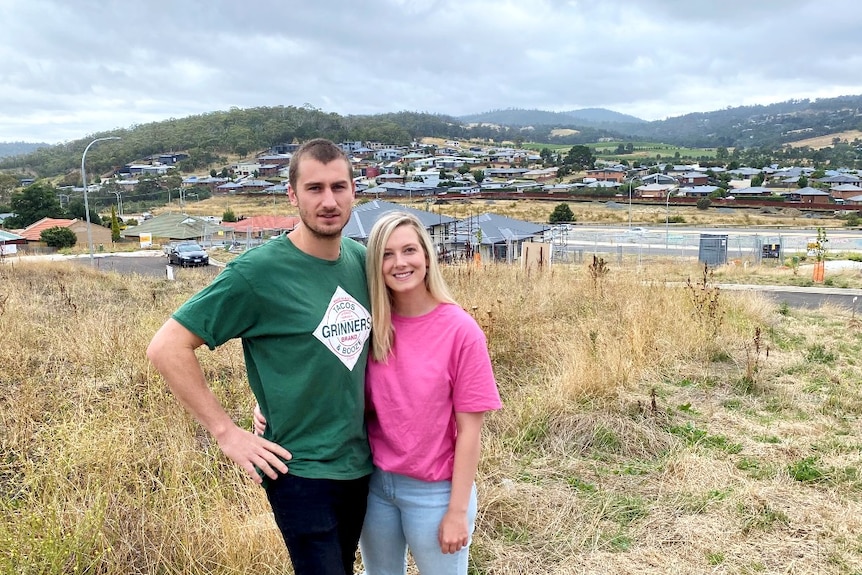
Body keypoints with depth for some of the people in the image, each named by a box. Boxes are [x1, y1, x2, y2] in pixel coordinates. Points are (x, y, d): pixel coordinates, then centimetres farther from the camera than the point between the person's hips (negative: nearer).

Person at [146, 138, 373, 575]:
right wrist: (226, 432, -16)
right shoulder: (257, 272, -18)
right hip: (300, 470, -6)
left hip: (359, 463, 6)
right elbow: (166, 347, -16)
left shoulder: (362, 260, 0)